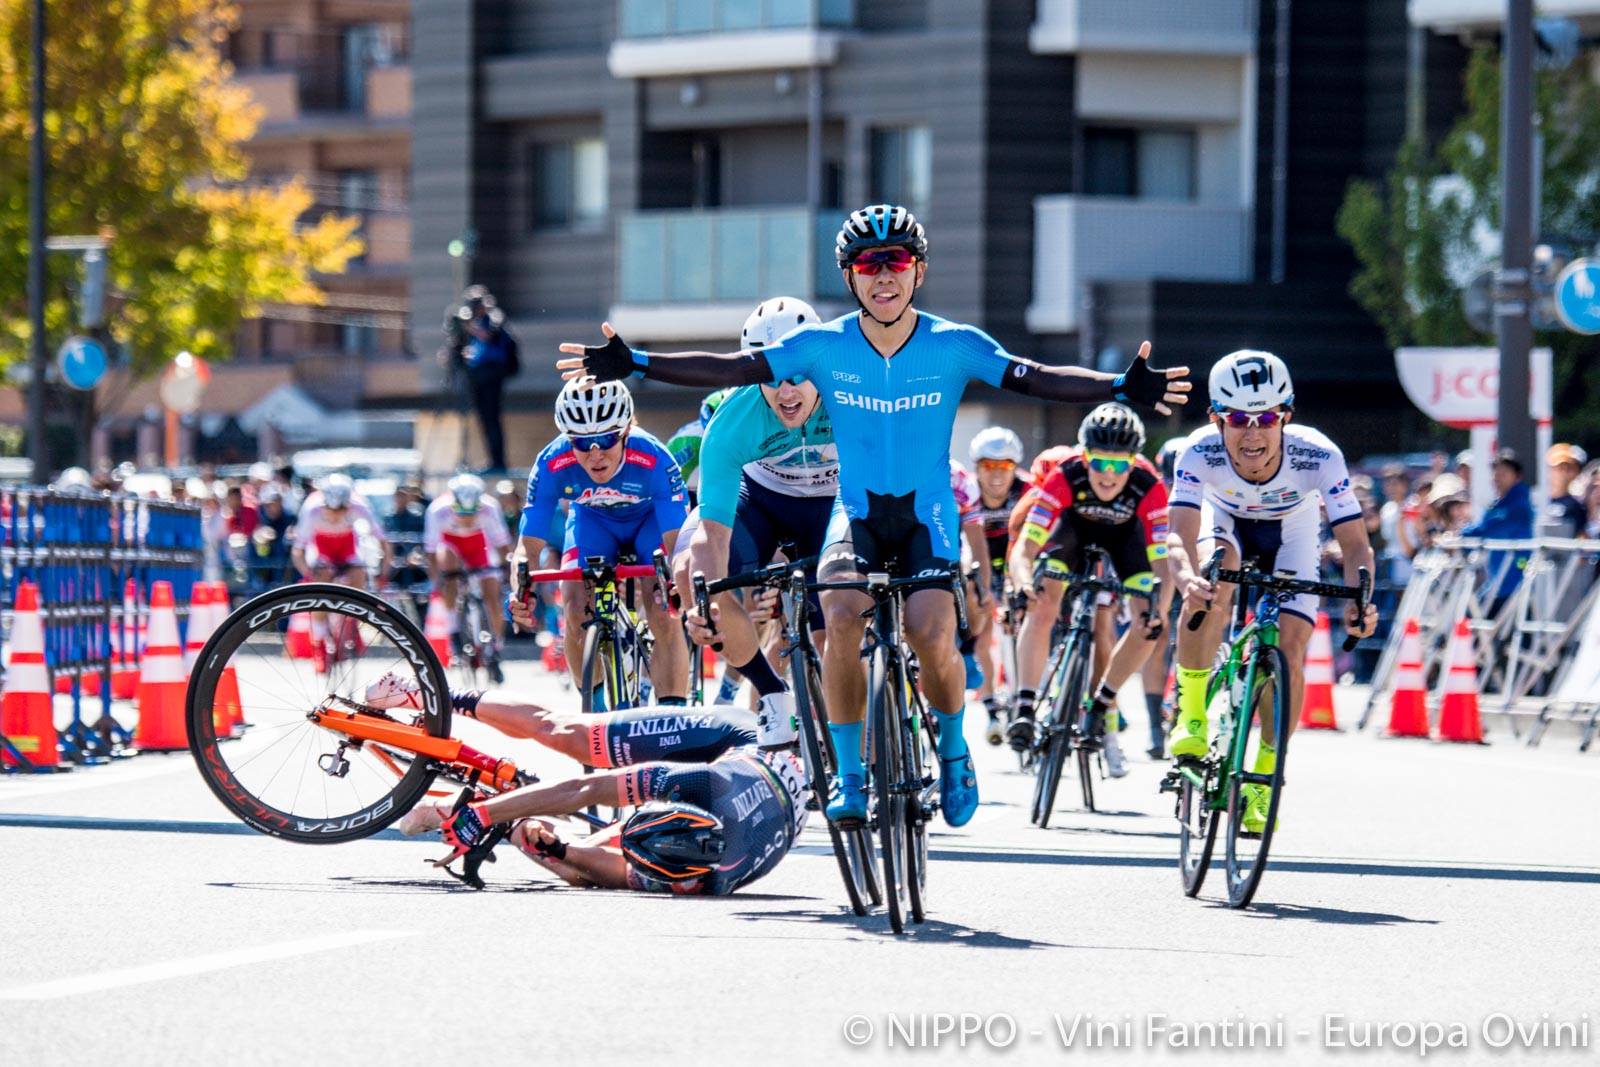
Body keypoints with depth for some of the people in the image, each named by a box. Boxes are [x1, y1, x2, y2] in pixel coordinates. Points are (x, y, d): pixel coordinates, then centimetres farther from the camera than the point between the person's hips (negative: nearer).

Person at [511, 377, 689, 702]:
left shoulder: (654, 460, -39)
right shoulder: (552, 465, -34)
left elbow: (677, 541, -39)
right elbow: (529, 547, -30)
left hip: (650, 518, -2)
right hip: (592, 520, 2)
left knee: (664, 616, -22)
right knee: (576, 610, -20)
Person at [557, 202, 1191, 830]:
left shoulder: (955, 347, -10)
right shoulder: (824, 347, -7)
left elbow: (1034, 379, -19)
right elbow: (733, 370, -11)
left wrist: (1122, 388, -34)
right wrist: (633, 365, -22)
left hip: (927, 513, -1)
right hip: (858, 512, 1)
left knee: (930, 633, -24)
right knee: (842, 617, -28)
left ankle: (953, 750, 8)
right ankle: (849, 772, -13)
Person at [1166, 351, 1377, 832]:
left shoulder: (1319, 457, -36)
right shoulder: (1200, 453, -35)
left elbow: (1354, 543, -35)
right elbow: (1180, 535, -44)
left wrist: (1359, 599, -55)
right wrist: (1187, 578, -67)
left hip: (1290, 535, 1)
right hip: (1225, 522, -1)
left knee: (1290, 655, -13)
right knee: (1213, 581, -35)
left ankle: (1262, 782, 6)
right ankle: (1191, 715, -20)